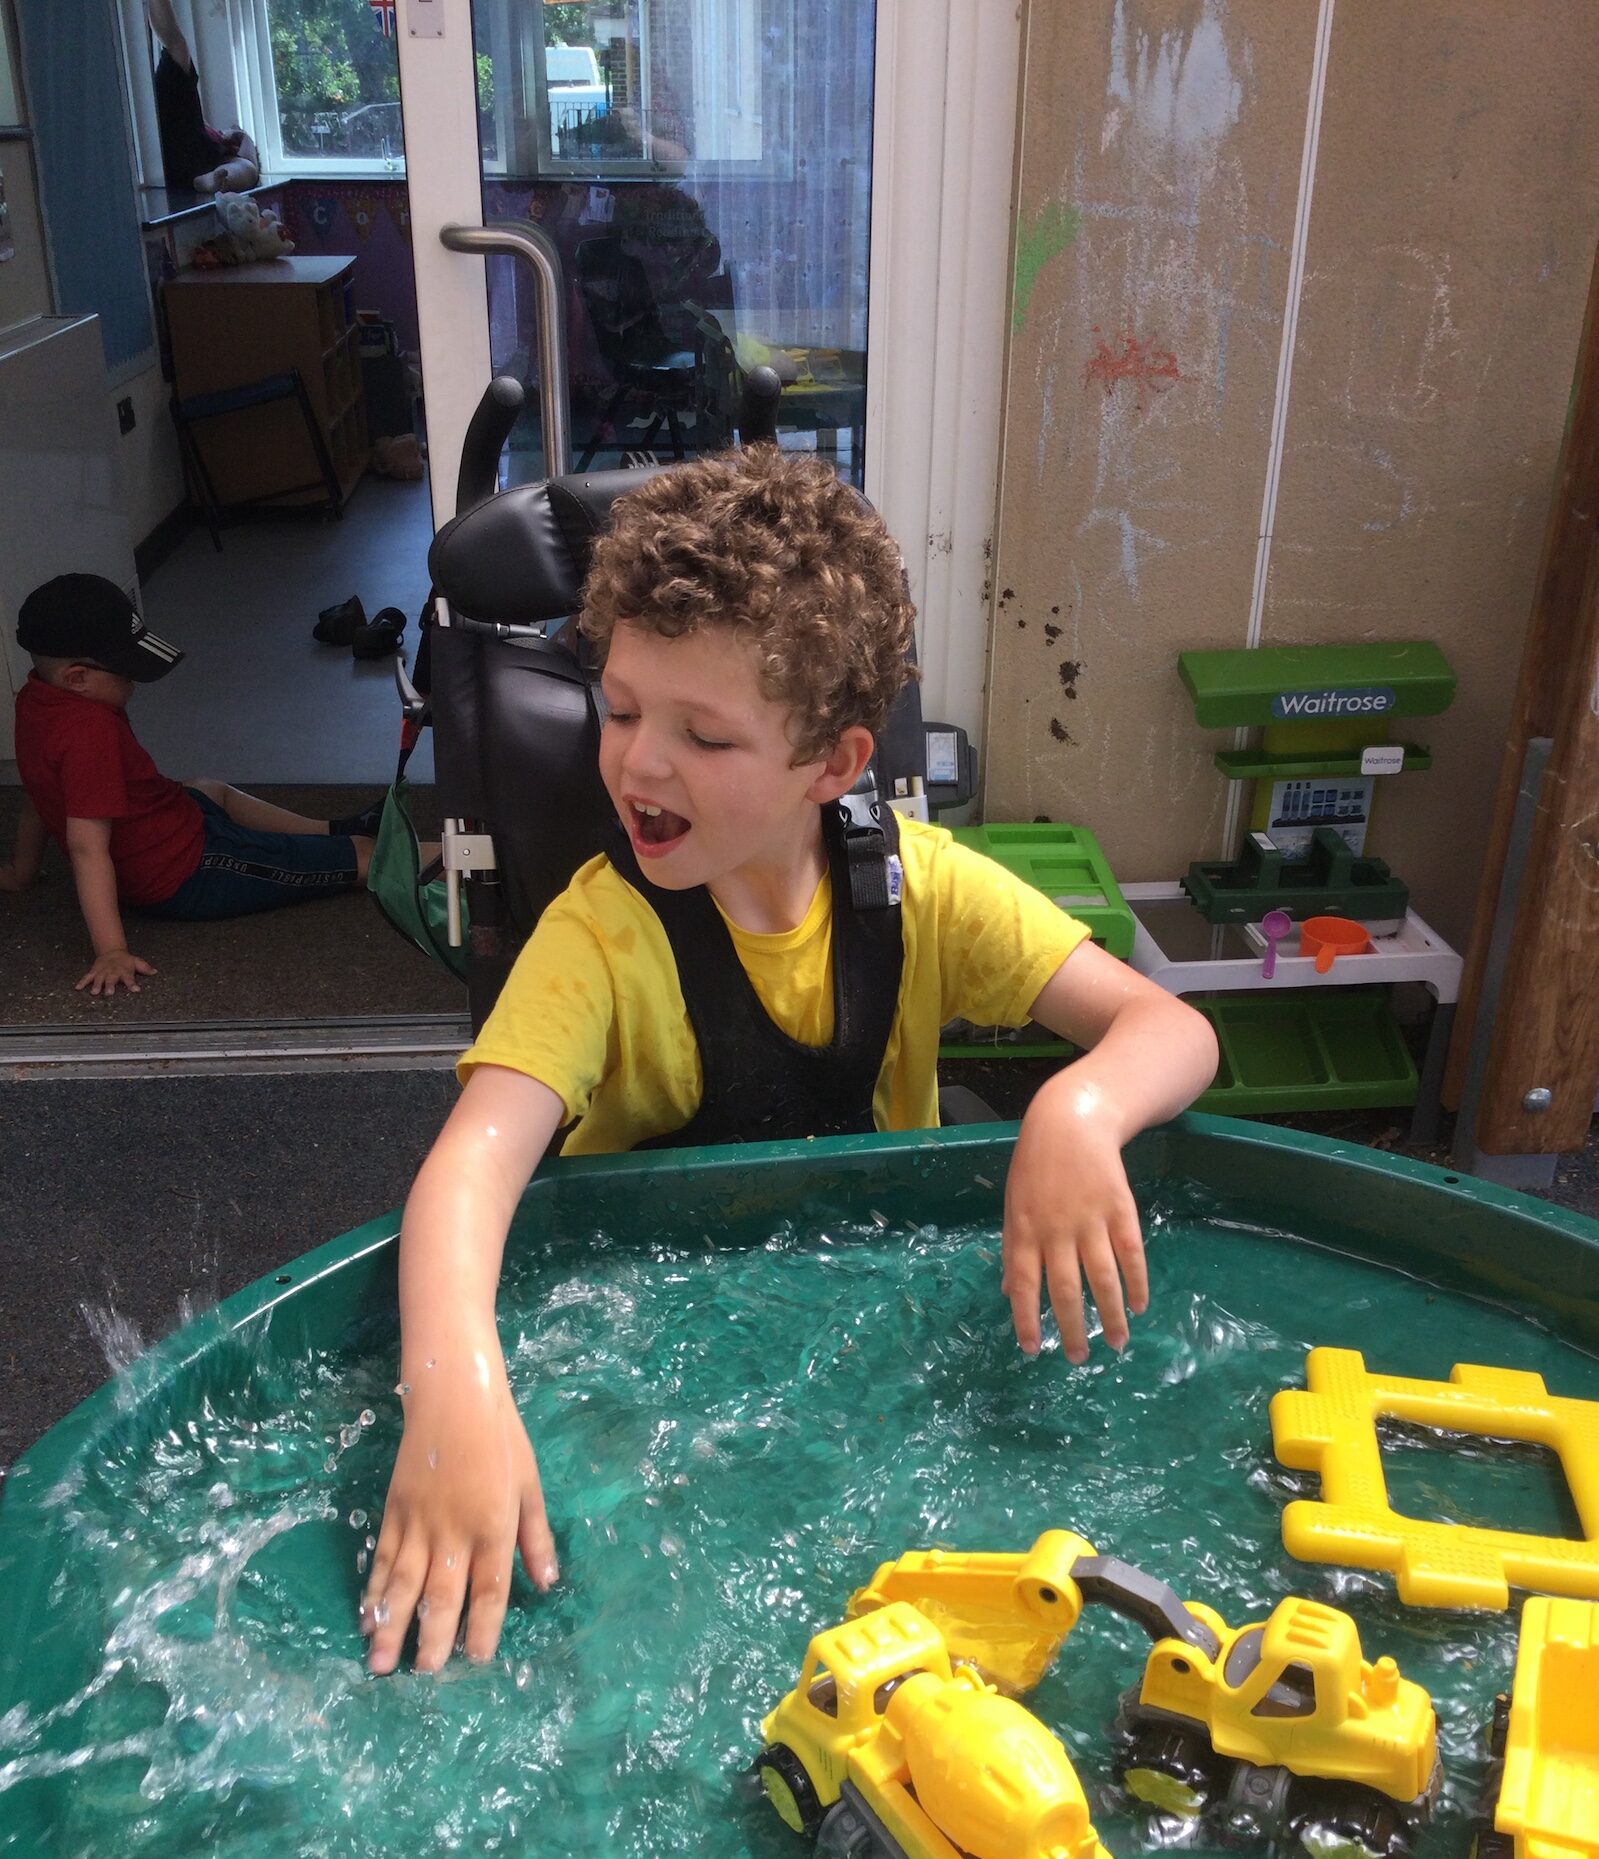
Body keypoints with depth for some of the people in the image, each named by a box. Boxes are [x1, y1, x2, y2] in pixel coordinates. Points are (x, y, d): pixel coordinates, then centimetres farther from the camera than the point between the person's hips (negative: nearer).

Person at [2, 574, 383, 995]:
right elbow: (87, 843, -36)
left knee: (212, 791, 40)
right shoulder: (89, 729, -31)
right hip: (187, 874, -11)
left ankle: (333, 832, 46)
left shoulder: (34, 699, -2)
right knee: (362, 854, -4)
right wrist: (112, 951, -39)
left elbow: (38, 793, 14)